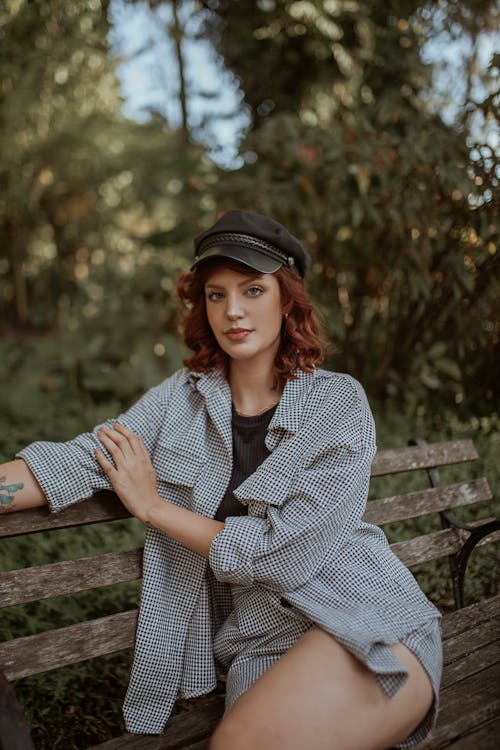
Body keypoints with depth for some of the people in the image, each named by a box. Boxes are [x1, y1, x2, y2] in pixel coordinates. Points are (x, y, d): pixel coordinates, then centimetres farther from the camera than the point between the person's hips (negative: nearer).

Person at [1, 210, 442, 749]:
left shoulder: (338, 403, -8)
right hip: (259, 648, 2)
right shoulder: (183, 396, 5)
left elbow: (286, 557, -15)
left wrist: (153, 506, -7)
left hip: (370, 627, -2)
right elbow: (77, 463, -3)